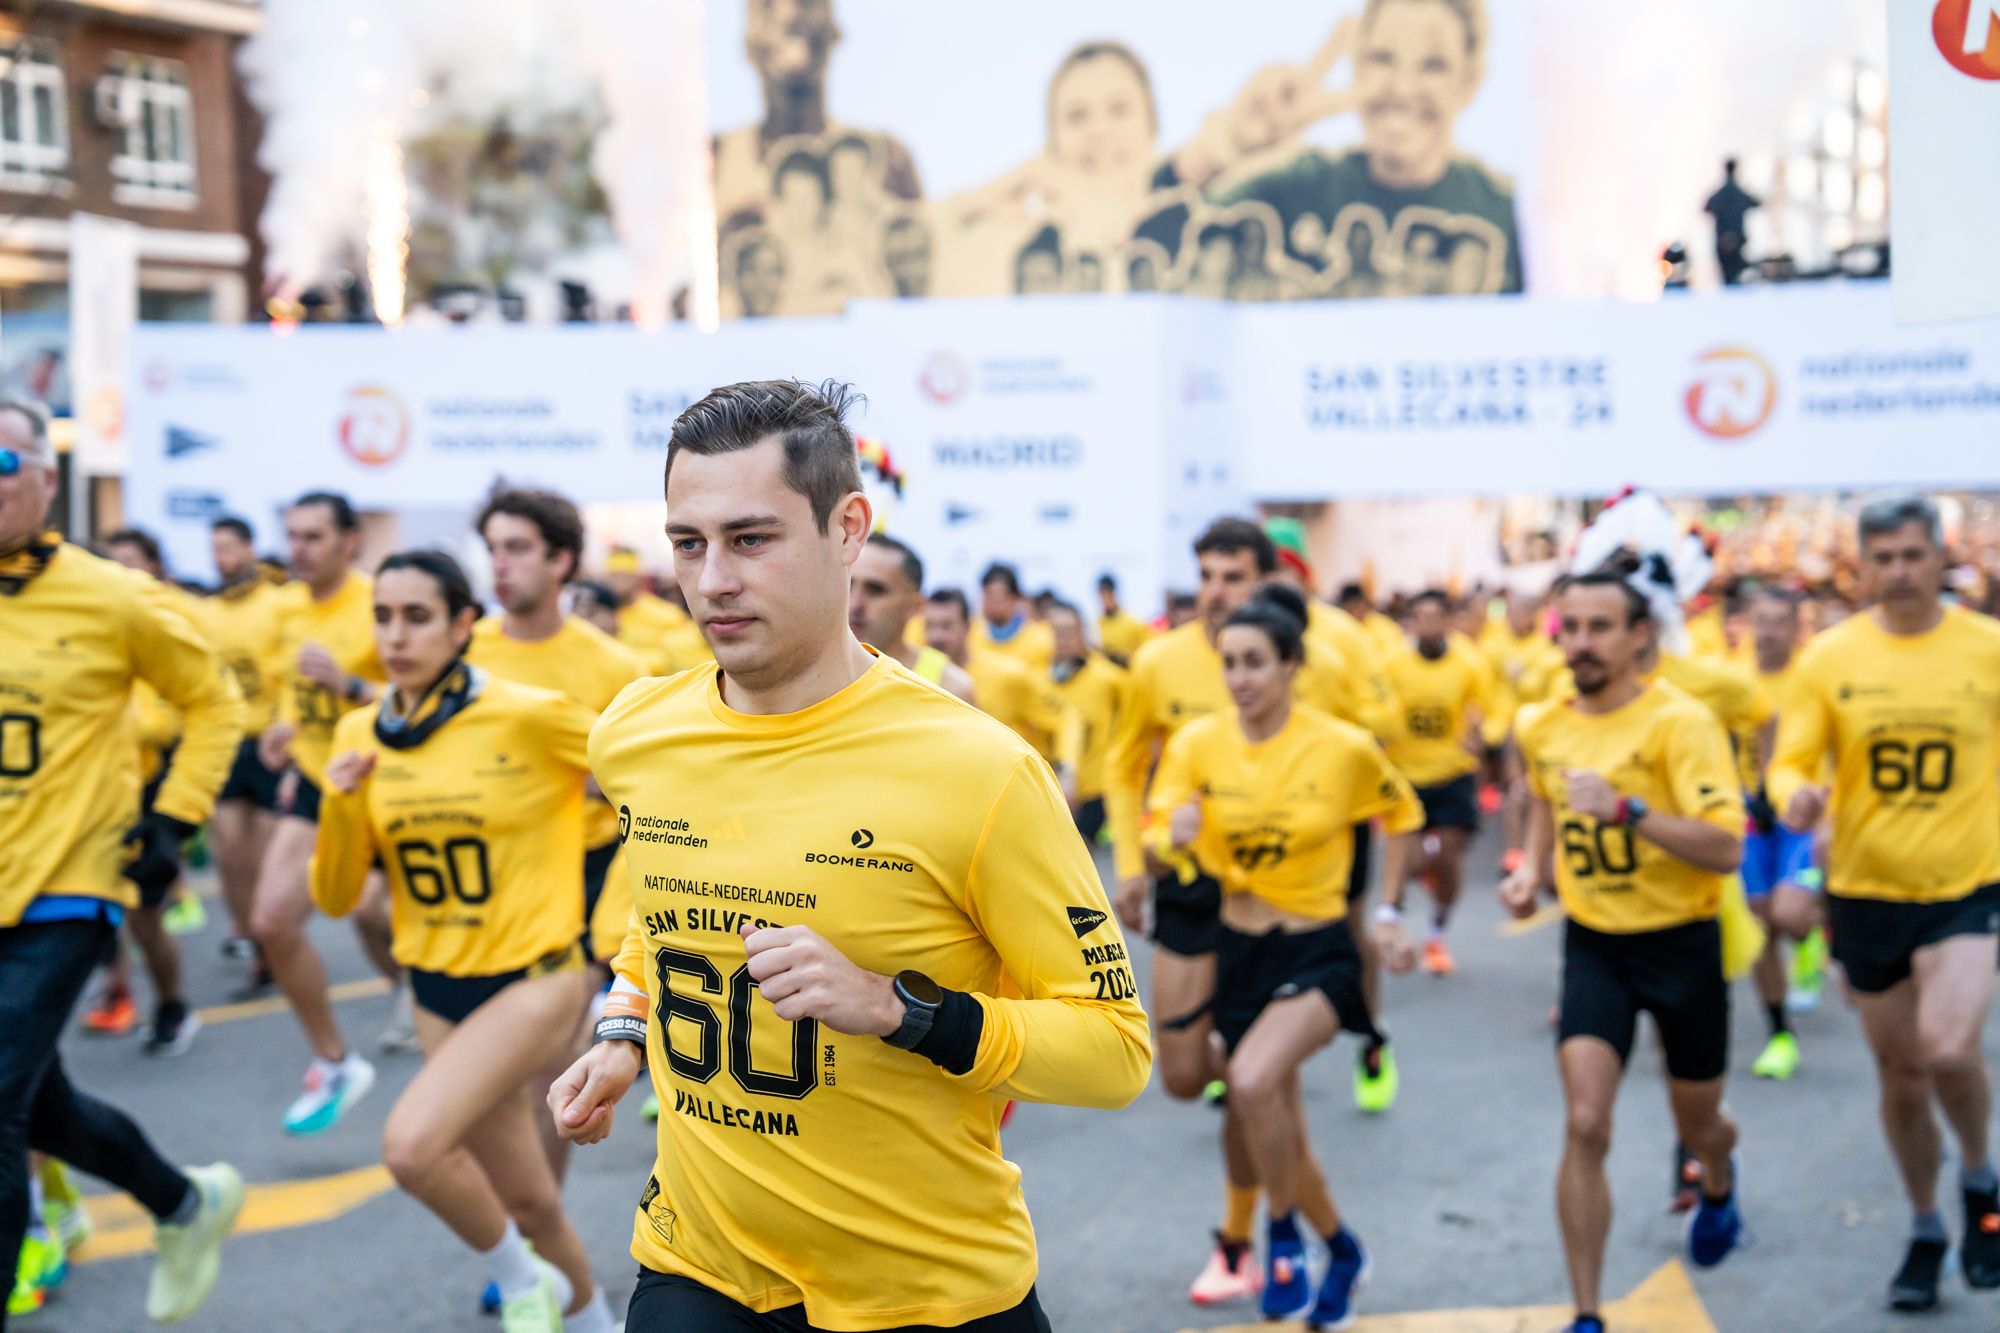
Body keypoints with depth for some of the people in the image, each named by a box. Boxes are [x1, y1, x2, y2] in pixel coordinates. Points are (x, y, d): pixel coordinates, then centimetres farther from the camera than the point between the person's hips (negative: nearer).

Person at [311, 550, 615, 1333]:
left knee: (411, 1144, -25)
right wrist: (340, 804, -16)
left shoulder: (529, 716, -16)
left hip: (533, 976, -5)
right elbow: (336, 899, 0)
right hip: (438, 988, 5)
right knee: (527, 1203, 14)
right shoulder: (362, 735, -1)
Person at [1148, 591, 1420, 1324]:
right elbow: (1160, 841, -5)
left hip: (1318, 952, -4)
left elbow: (1402, 816, 6)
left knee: (1252, 1079, -31)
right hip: (1238, 951, 4)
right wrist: (1175, 836, -28)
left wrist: (1389, 914, 1)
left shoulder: (1345, 747, -12)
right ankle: (1341, 1250, 40)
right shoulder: (1196, 742, -7)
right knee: (1280, 1134, 13)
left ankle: (1282, 1232, -7)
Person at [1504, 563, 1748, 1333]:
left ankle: (1718, 1185, 56)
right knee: (1585, 1126, -13)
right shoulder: (1541, 727, -2)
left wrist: (1626, 810, -38)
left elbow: (1726, 849, -28)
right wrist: (1533, 869, 7)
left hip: (1681, 943, -3)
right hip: (1592, 944, 3)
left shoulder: (1681, 723, -19)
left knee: (1696, 1125, 18)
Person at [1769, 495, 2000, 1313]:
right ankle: (1926, 1230, 35)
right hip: (1865, 892, 2)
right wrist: (1794, 797, -27)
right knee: (1901, 1072, 13)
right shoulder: (1829, 656, -4)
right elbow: (1791, 762, -5)